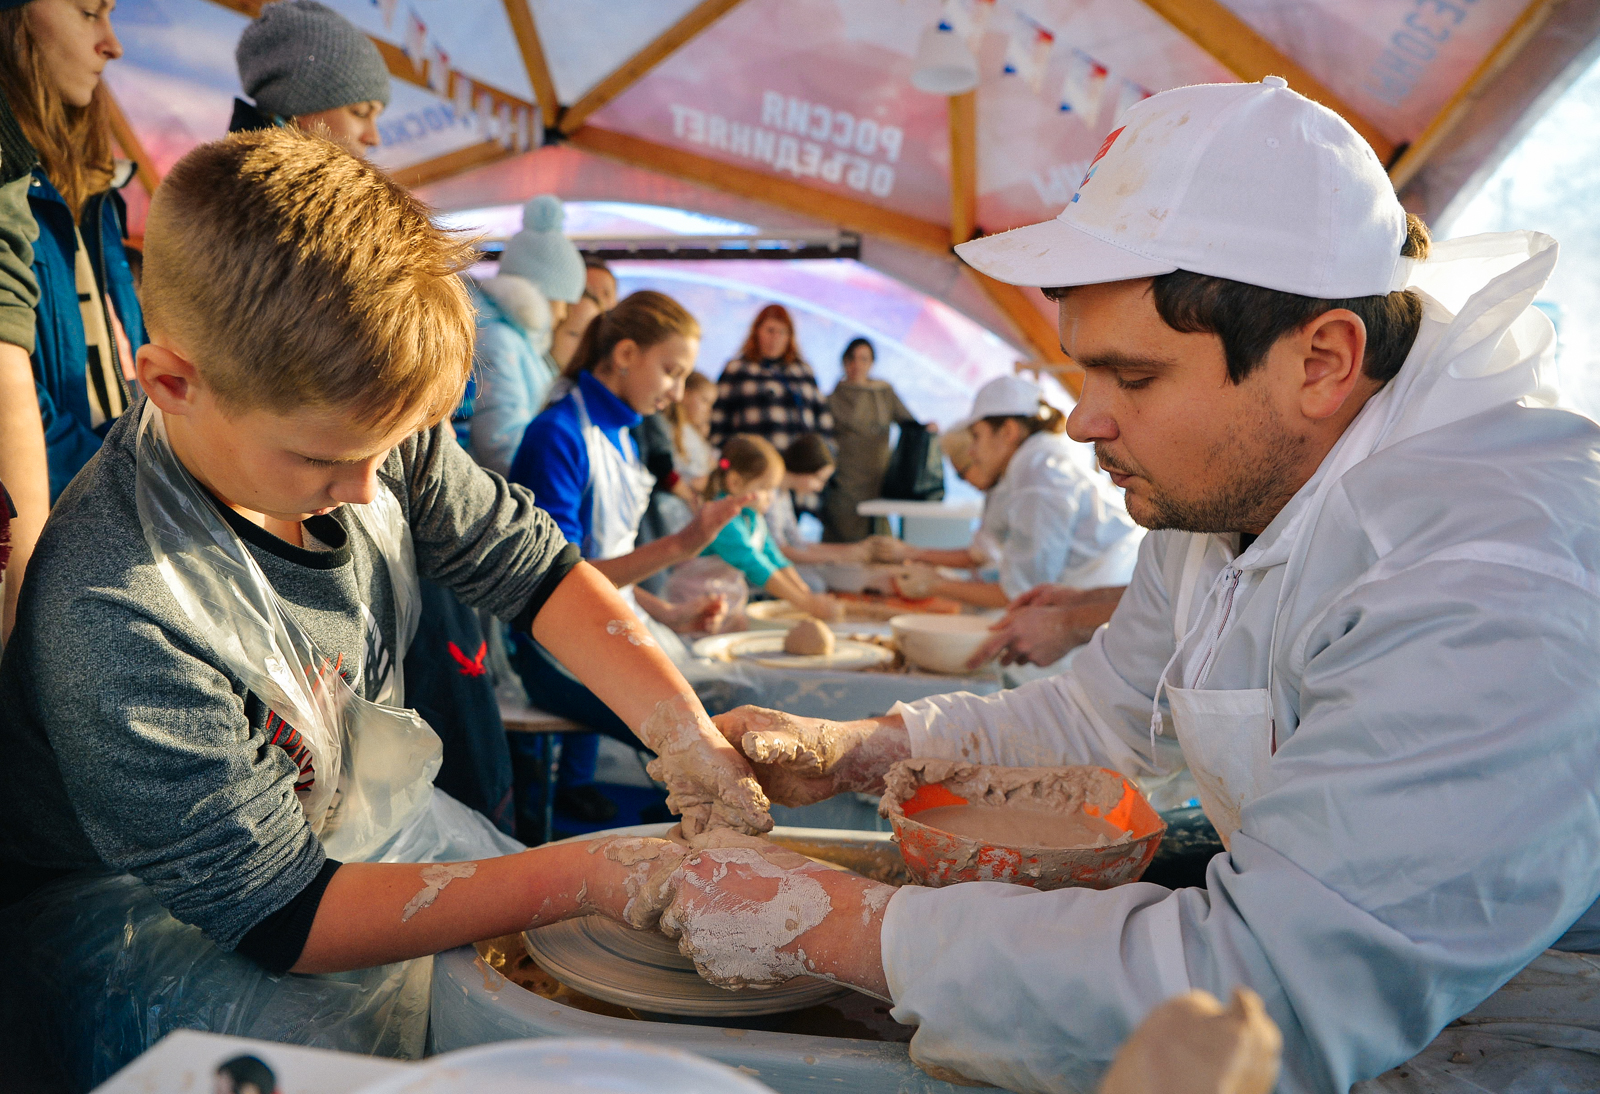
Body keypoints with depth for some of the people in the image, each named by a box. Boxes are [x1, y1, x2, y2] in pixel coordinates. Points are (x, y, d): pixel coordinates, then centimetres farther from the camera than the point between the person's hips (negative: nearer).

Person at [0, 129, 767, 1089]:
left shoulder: (363, 425, -17)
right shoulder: (117, 618, -34)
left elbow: (526, 561, -4)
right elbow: (283, 914, -29)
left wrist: (687, 735, -17)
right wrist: (596, 878, -32)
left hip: (356, 819, 6)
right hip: (155, 911, -6)